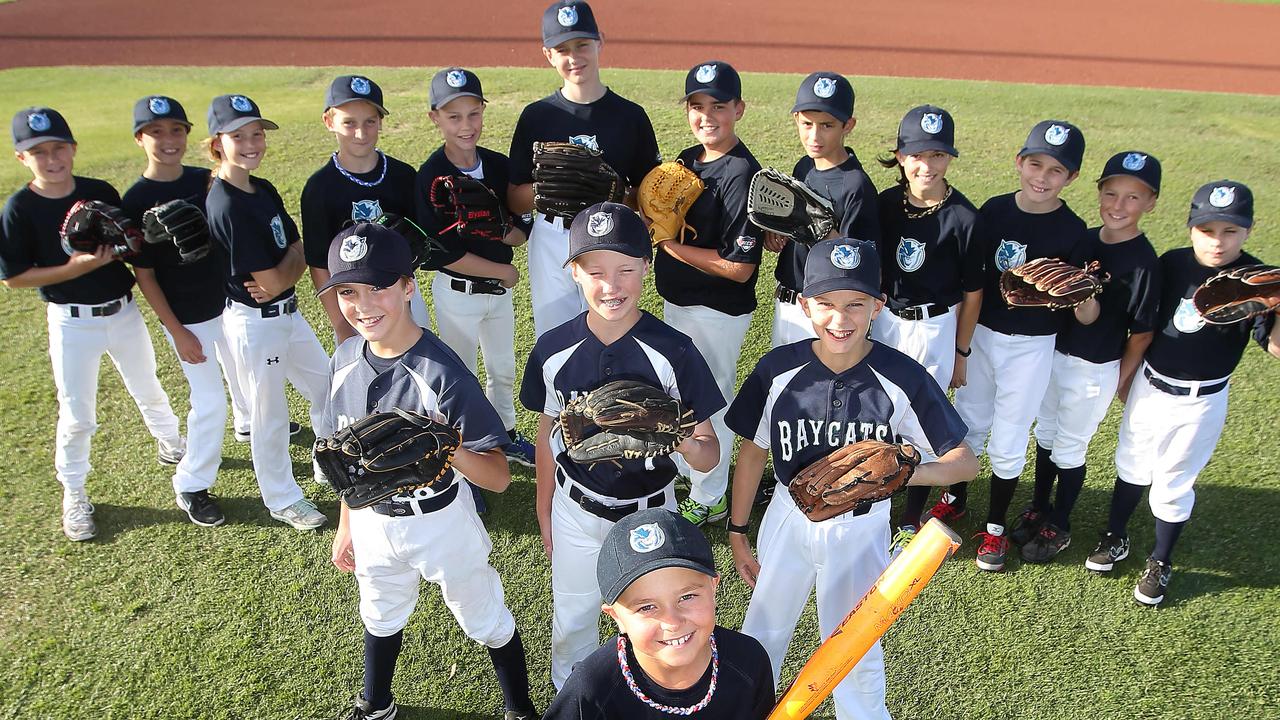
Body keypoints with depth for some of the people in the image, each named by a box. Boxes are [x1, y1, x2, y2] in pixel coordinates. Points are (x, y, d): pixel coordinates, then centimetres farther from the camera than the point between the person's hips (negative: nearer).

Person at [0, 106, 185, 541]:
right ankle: (73, 494, 24)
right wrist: (76, 268, -22)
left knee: (147, 390, 22)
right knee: (77, 415, 5)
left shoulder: (101, 192, -3)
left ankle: (169, 442, 48)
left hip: (123, 310, 3)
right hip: (71, 322, -3)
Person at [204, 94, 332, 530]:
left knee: (327, 386, 21)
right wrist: (275, 281, -1)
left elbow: (299, 251, 2)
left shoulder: (264, 191, 5)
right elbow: (272, 279, -22)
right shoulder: (227, 205, -22)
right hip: (254, 322, -9)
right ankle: (283, 499, 27)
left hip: (286, 312, 9)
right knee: (270, 414, 7)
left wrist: (278, 280, -17)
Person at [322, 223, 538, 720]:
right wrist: (346, 525, 14)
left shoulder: (442, 373, -28)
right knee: (381, 618, 29)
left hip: (440, 522, -5)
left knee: (487, 623, 15)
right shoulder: (345, 360, -9)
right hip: (372, 520, 6)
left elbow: (498, 478, -27)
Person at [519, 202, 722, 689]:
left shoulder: (673, 351, -20)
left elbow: (710, 457, -16)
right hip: (576, 511, 2)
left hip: (650, 513, -1)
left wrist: (684, 442, -39)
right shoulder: (554, 349, -13)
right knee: (571, 622, 22)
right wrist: (544, 512, 9)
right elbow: (547, 433, 2)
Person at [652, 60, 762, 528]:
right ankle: (682, 469, 46)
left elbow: (740, 267, -25)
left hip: (718, 312, -9)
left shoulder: (742, 174, -21)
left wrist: (673, 244, -20)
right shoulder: (686, 159, 5)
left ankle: (709, 499, 26)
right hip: (676, 301, 9)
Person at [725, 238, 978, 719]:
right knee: (762, 635, 22)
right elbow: (753, 453, -4)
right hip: (789, 519, 2)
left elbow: (965, 462, -14)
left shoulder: (903, 380, -20)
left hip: (862, 530, -2)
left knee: (856, 656, 15)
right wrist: (737, 533, 3)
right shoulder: (778, 369, -16)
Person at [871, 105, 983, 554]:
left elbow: (972, 292, -6)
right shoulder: (885, 203, -3)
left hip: (935, 329, -4)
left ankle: (911, 521, 23)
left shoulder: (964, 217, -14)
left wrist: (960, 353, -1)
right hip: (884, 321, 4)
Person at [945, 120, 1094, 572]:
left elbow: (1086, 318, -13)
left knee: (1008, 442, 7)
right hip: (979, 334, 3)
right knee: (967, 425, 18)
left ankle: (995, 526, 27)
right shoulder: (993, 211, -5)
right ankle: (955, 499, 41)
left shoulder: (1072, 232, -13)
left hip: (1030, 347, -3)